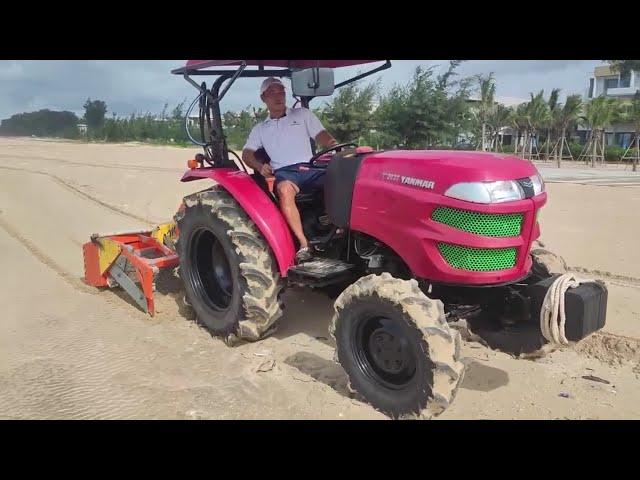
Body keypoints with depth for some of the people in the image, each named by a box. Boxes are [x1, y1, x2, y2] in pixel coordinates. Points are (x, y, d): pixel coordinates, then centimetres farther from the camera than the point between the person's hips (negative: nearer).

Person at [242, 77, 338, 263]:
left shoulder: (303, 114, 21)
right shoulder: (260, 129, 25)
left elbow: (322, 136, 9)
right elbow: (247, 154, 16)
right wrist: (260, 166, -8)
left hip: (309, 167, 1)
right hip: (284, 172, 0)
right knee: (284, 189, -39)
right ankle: (304, 244, -41)